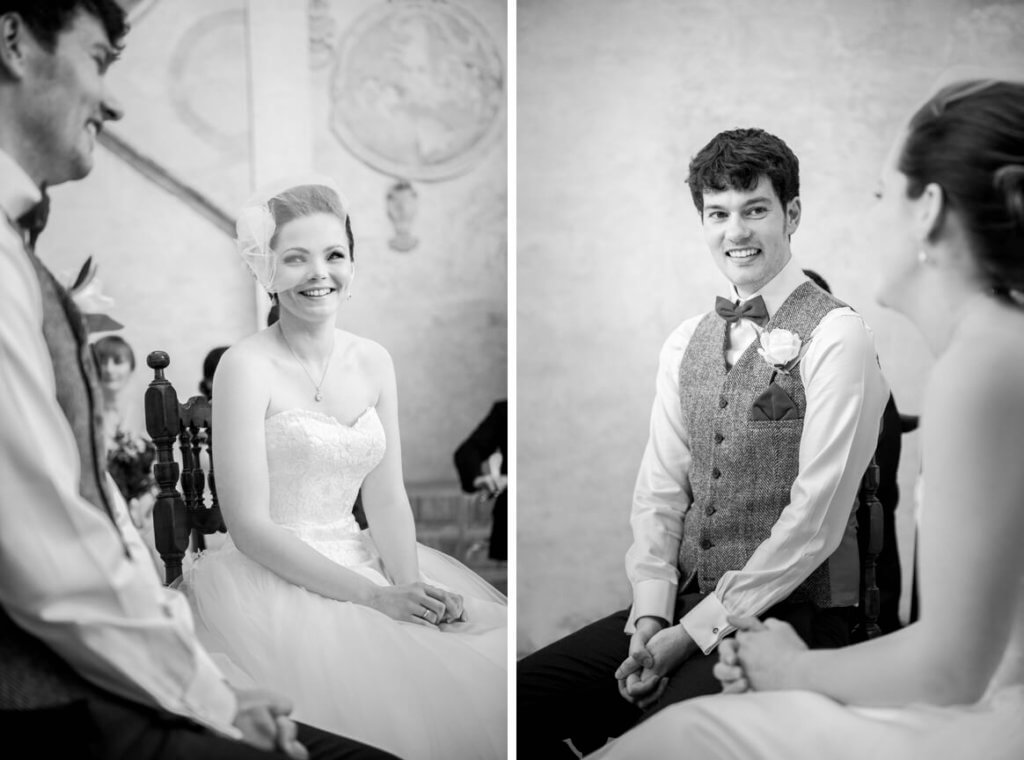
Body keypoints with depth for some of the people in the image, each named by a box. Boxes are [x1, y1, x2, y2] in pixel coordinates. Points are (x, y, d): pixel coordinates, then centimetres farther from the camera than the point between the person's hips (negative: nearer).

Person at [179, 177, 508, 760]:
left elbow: (386, 498, 6)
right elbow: (250, 526, -14)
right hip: (274, 578, -5)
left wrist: (411, 585, -13)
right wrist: (374, 596, -19)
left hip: (360, 561, 6)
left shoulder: (374, 362, 8)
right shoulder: (247, 367, -10)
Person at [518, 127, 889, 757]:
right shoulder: (686, 343, 11)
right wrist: (650, 616, -7)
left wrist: (698, 629, -14)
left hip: (792, 609, -5)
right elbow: (660, 489, 7)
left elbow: (816, 516, -14)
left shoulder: (836, 337, -9)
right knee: (523, 694, -11)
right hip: (687, 603, 6)